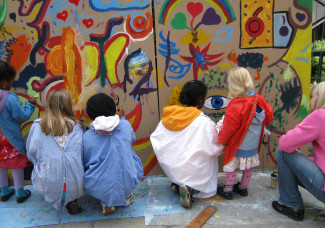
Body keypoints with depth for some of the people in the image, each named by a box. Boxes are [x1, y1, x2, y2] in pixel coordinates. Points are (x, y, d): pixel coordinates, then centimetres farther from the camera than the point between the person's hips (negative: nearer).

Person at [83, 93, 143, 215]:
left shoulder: (87, 137, -10)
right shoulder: (125, 125, -10)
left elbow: (85, 163, 6)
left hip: (98, 190, 0)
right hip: (127, 186, 1)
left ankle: (106, 202, 15)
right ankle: (126, 196, 24)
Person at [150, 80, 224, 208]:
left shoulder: (168, 116, -5)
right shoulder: (204, 122, -20)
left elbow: (156, 139, 0)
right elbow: (215, 148, -14)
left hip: (171, 168, 6)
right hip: (191, 169, -6)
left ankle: (176, 183, 10)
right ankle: (191, 188, -4)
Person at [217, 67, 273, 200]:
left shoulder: (235, 106, -26)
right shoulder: (259, 100, -6)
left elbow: (228, 128, -19)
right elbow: (268, 118, 8)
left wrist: (221, 139, -2)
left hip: (238, 145, -6)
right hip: (253, 145, 7)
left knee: (232, 167, 9)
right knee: (248, 167, 20)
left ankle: (228, 190, 22)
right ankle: (243, 188, 37)